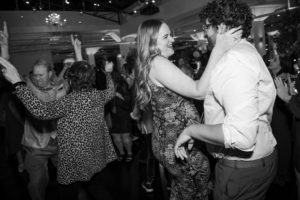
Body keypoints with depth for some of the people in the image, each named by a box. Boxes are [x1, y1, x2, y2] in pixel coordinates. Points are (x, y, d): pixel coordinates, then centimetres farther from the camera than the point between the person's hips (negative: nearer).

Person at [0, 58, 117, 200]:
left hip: (75, 162, -6)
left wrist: (17, 83, -32)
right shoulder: (98, 95, -4)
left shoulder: (71, 100, -24)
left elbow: (41, 111, -33)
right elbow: (110, 91, 18)